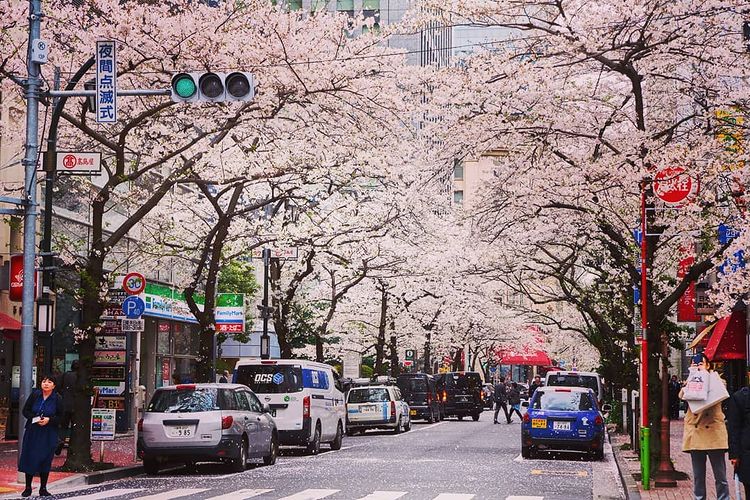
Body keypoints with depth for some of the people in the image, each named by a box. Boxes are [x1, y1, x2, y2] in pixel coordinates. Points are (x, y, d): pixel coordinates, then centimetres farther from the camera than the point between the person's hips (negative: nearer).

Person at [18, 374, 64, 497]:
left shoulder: (57, 399, -4)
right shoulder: (34, 395, -1)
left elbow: (61, 417, -2)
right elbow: (25, 410, 4)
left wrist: (49, 420, -19)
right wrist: (34, 418, -14)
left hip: (49, 434, -1)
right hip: (32, 432, 1)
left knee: (45, 460, 2)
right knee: (29, 458, 2)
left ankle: (43, 488, 12)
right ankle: (28, 488, 13)